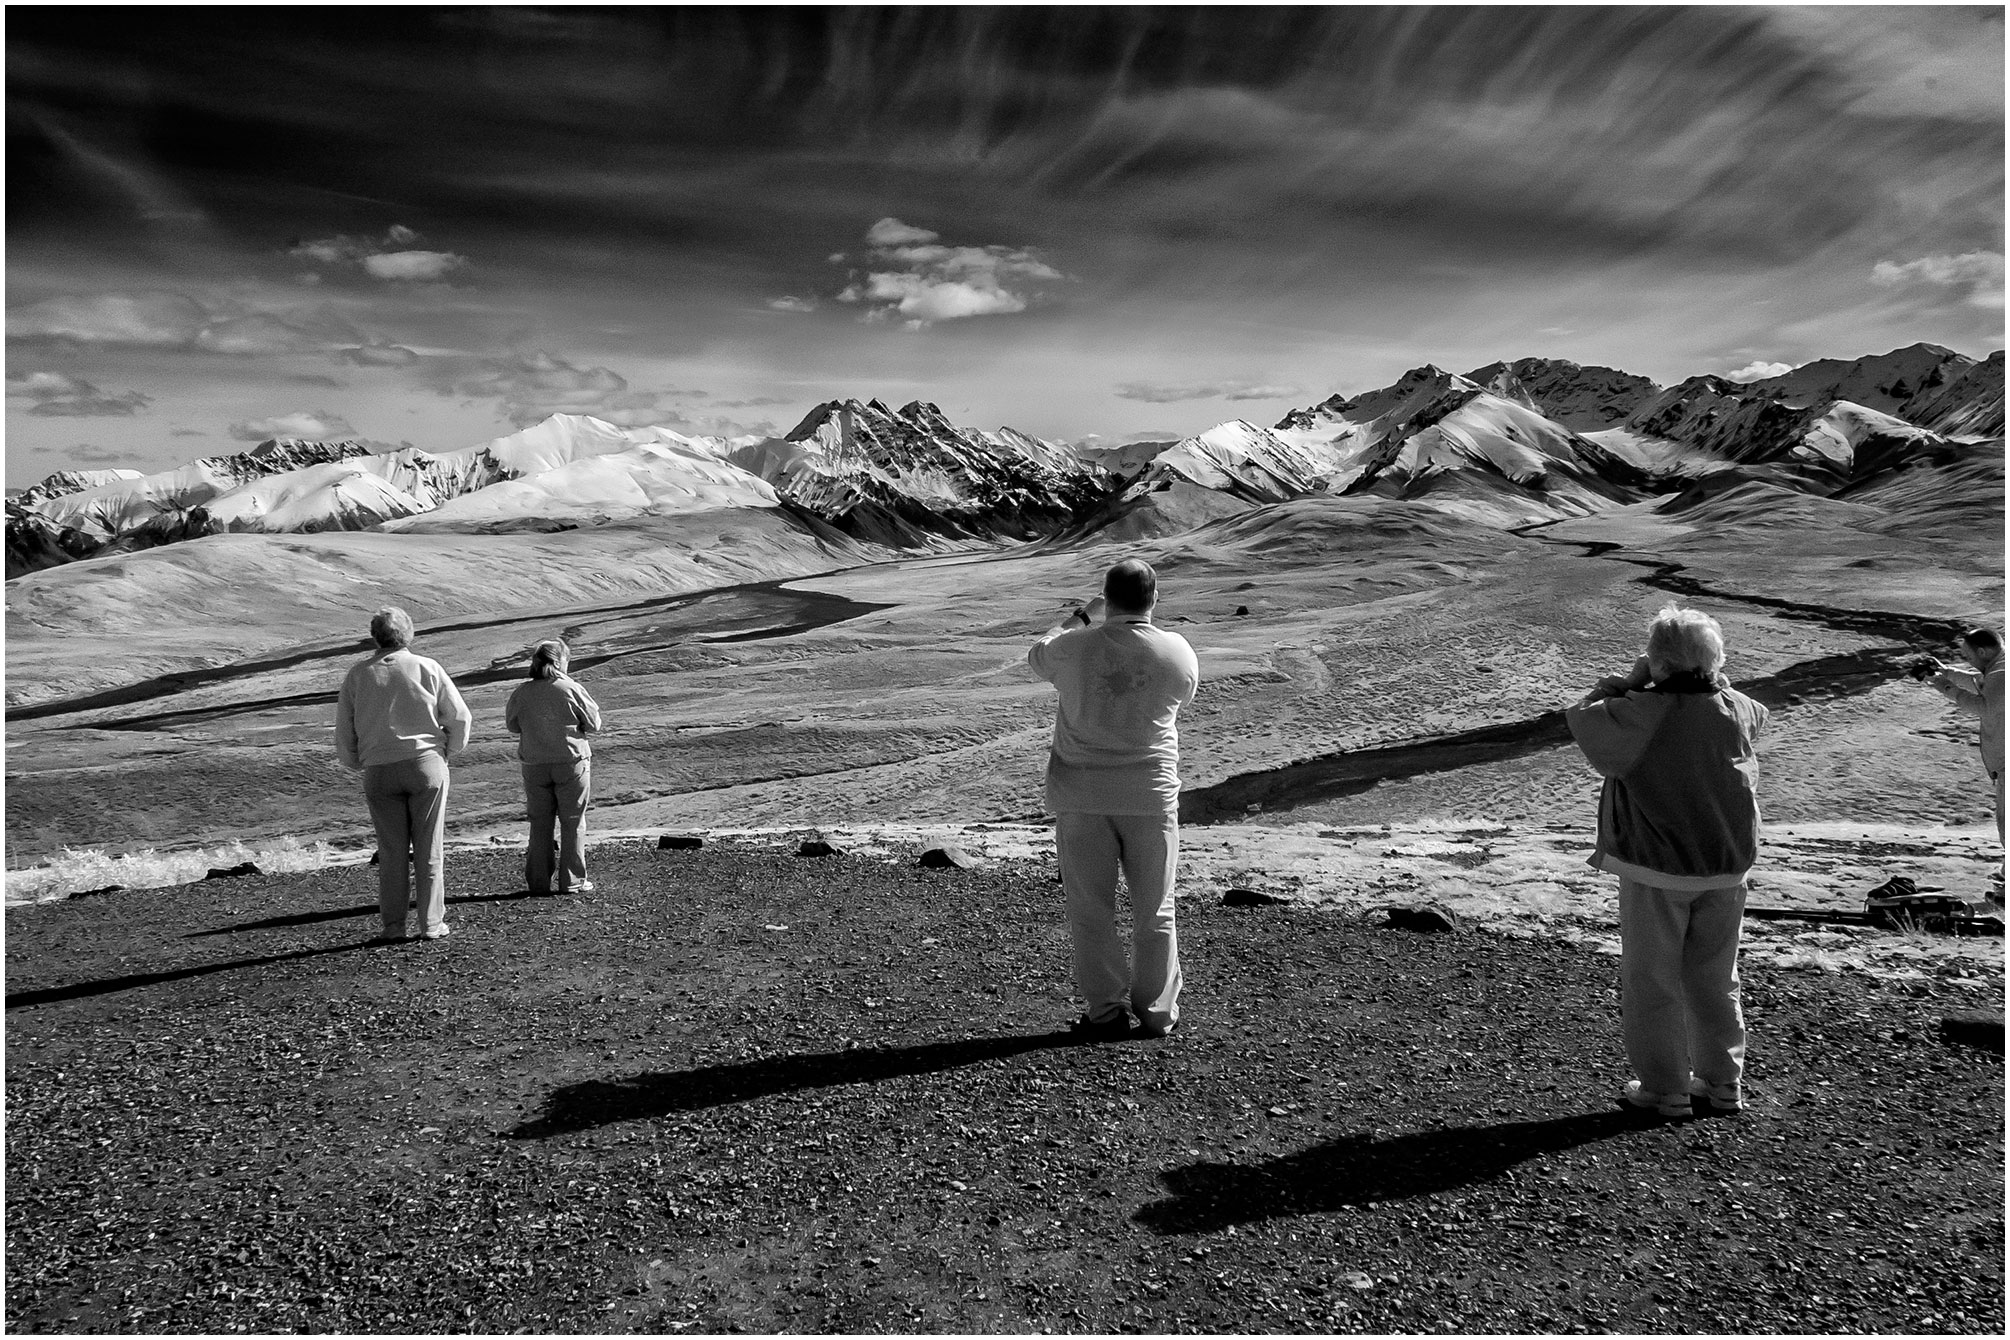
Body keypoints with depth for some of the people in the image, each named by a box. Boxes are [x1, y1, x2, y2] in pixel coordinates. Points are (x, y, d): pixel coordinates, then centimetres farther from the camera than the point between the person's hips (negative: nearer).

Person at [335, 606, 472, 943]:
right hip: (426, 763, -1)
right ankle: (432, 924, 8)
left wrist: (356, 763, 24)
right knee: (429, 849, 5)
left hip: (379, 771, 1)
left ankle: (393, 925, 10)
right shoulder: (427, 668, 0)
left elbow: (343, 731, 6)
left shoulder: (358, 674, 4)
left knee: (391, 851, 8)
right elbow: (461, 719, -1)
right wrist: (447, 752, 15)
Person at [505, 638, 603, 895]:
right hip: (571, 763, -3)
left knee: (540, 825, 13)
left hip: (534, 766, 3)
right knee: (571, 823, 7)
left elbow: (512, 726, 9)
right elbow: (594, 723, -5)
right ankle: (572, 881, 10)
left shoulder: (522, 692, -4)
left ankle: (538, 881, 17)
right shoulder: (571, 689, -12)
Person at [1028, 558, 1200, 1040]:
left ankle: (1105, 1011, 18)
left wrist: (1081, 615, 26)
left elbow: (1037, 658, 13)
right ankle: (1157, 1012, 22)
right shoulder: (1179, 652, -7)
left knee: (1091, 910, 11)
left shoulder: (1073, 647, -9)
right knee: (1154, 912, 13)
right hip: (1151, 795, 1)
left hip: (1080, 796, 0)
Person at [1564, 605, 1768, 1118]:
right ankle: (1723, 1082, 30)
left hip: (1657, 871, -5)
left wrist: (1630, 681, -4)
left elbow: (1580, 714, -9)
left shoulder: (1640, 714, -20)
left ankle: (1665, 1090, 18)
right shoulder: (1736, 710, -4)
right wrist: (1715, 679, 6)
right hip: (1726, 865, 5)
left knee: (1652, 982, 10)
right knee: (1715, 979, 19)